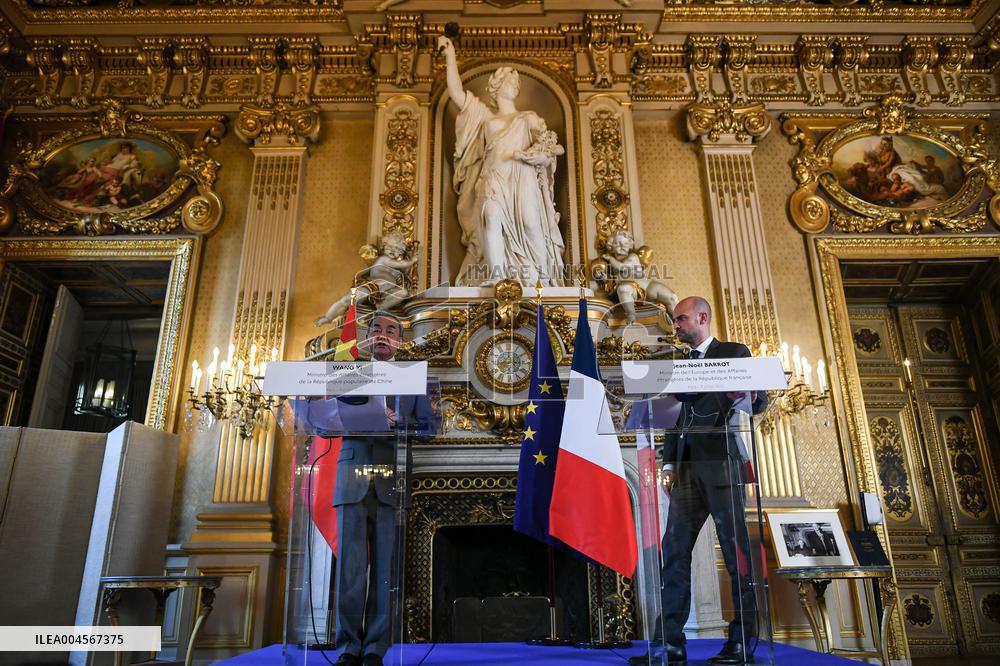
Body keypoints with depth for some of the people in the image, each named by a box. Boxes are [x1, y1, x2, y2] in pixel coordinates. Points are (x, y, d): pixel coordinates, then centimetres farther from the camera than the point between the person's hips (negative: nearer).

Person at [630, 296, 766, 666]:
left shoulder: (735, 353, 6)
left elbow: (759, 401, -2)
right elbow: (676, 415, 17)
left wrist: (749, 397, -26)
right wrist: (669, 463, 8)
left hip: (722, 463, -5)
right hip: (687, 467, 6)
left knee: (736, 551, -1)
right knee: (673, 552, 0)